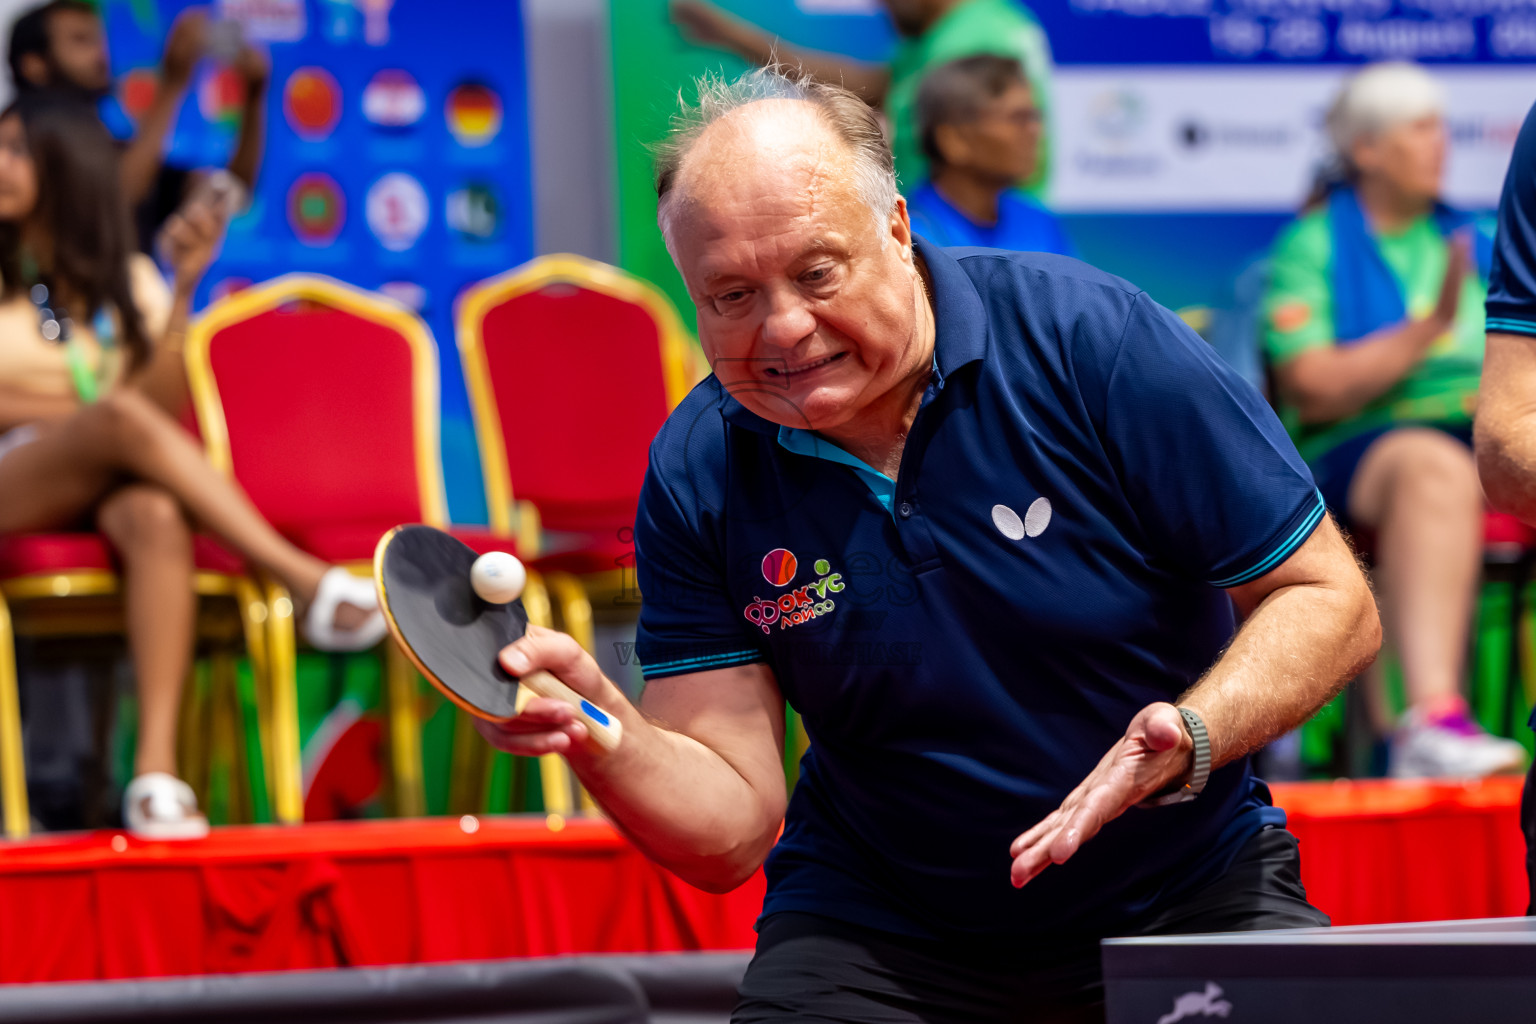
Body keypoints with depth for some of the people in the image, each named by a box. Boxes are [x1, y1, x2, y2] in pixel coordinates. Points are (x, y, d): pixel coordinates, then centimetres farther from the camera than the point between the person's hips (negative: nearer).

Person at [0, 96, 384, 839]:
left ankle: (156, 770, -52)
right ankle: (309, 582, -34)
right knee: (122, 419, -34)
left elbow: (164, 404, 3)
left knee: (155, 515, -38)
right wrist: (74, 413, -6)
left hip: (107, 486, 1)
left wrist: (184, 287, -4)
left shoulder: (124, 279, 18)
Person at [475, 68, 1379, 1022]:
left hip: (1185, 900, -1)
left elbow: (1329, 602, -10)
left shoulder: (1092, 339, -15)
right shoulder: (697, 479, -8)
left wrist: (1186, 742, -28)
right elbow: (729, 830, -8)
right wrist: (602, 731, -28)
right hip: (878, 928, 2)